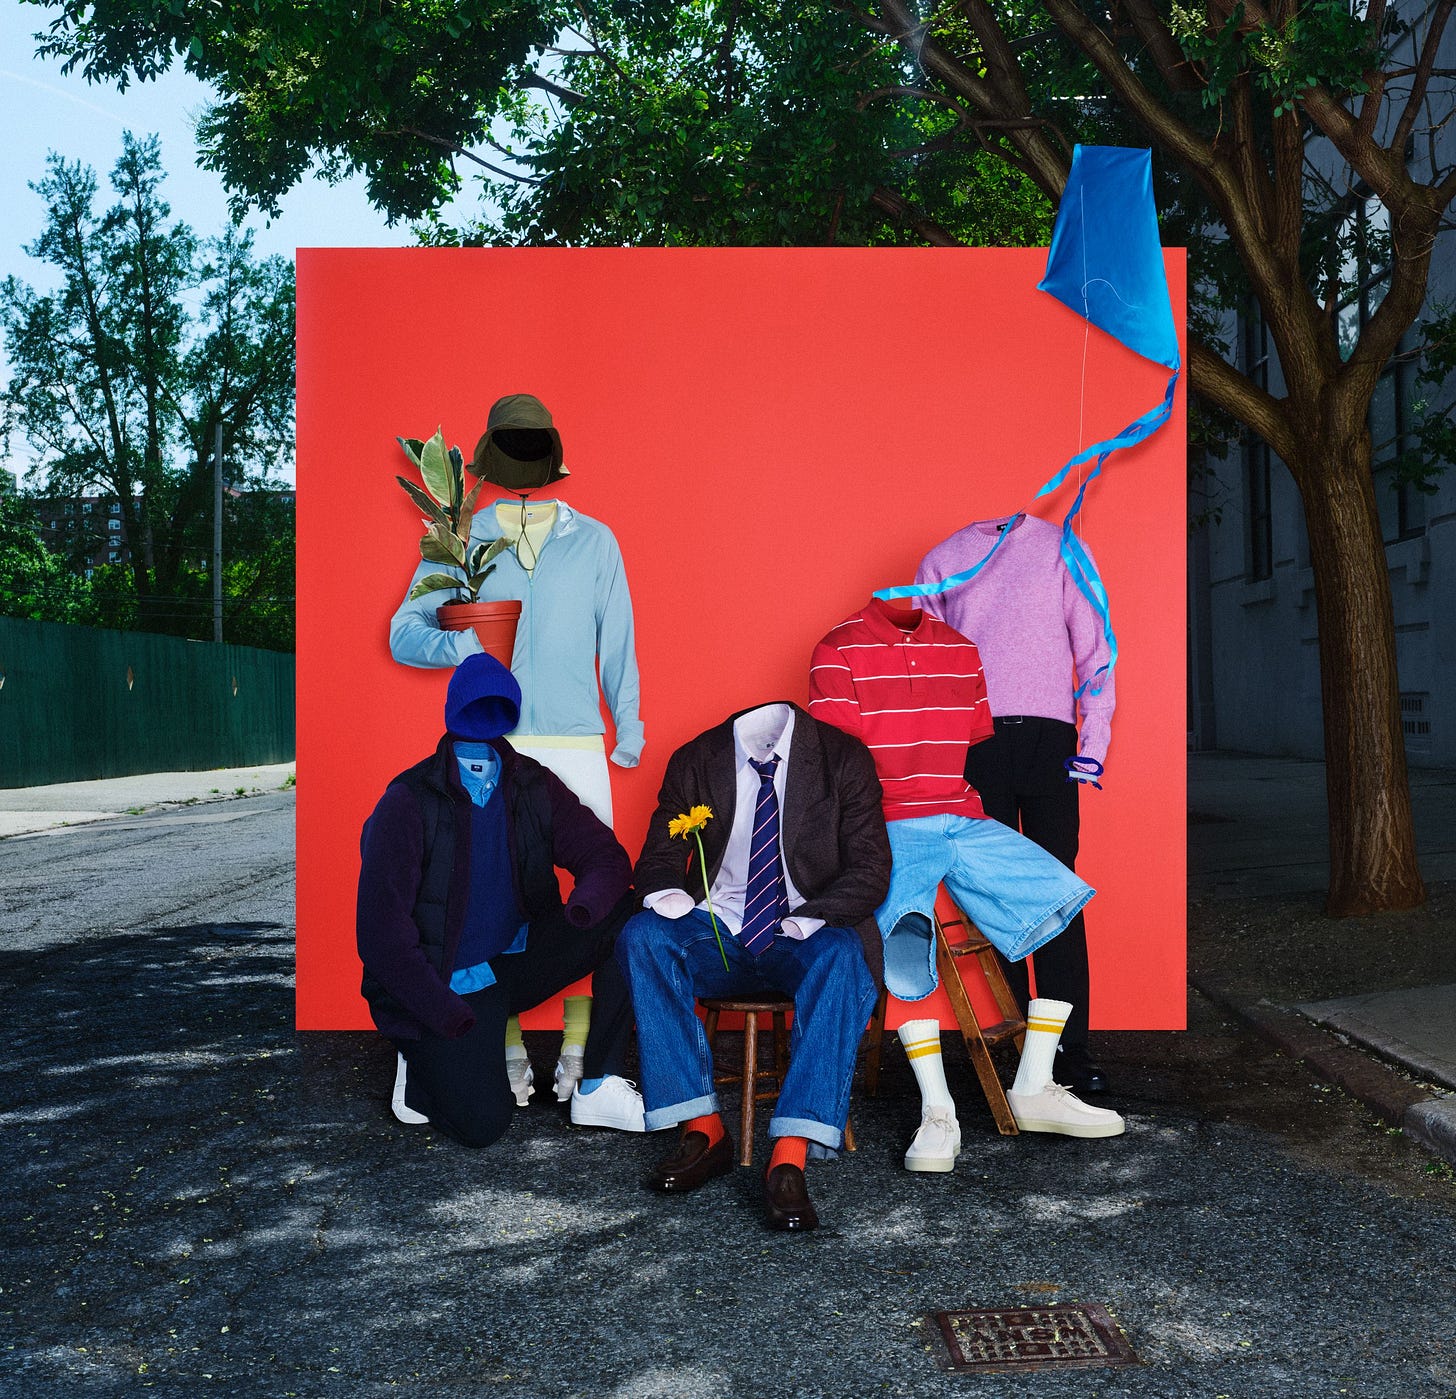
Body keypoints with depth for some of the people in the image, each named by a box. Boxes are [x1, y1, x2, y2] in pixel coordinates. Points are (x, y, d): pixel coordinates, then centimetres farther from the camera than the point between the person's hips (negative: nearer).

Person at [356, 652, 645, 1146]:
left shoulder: (534, 786, 0)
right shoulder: (408, 803, -13)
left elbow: (605, 856, -5)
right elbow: (382, 934, -15)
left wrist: (583, 907, -29)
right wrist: (450, 1017, -21)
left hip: (515, 962, 5)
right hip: (443, 985, -4)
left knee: (624, 914, -18)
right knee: (483, 1123, -23)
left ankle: (599, 1086, -14)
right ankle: (425, 1067, 12)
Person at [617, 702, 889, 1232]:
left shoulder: (843, 758, -3)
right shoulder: (695, 761, 2)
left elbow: (870, 869, -6)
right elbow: (657, 859, 7)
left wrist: (809, 919, -23)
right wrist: (665, 892, -19)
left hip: (804, 936, -2)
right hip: (717, 934, 2)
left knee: (842, 957, -36)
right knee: (641, 936, -27)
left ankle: (790, 1158, -40)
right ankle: (703, 1129, -24)